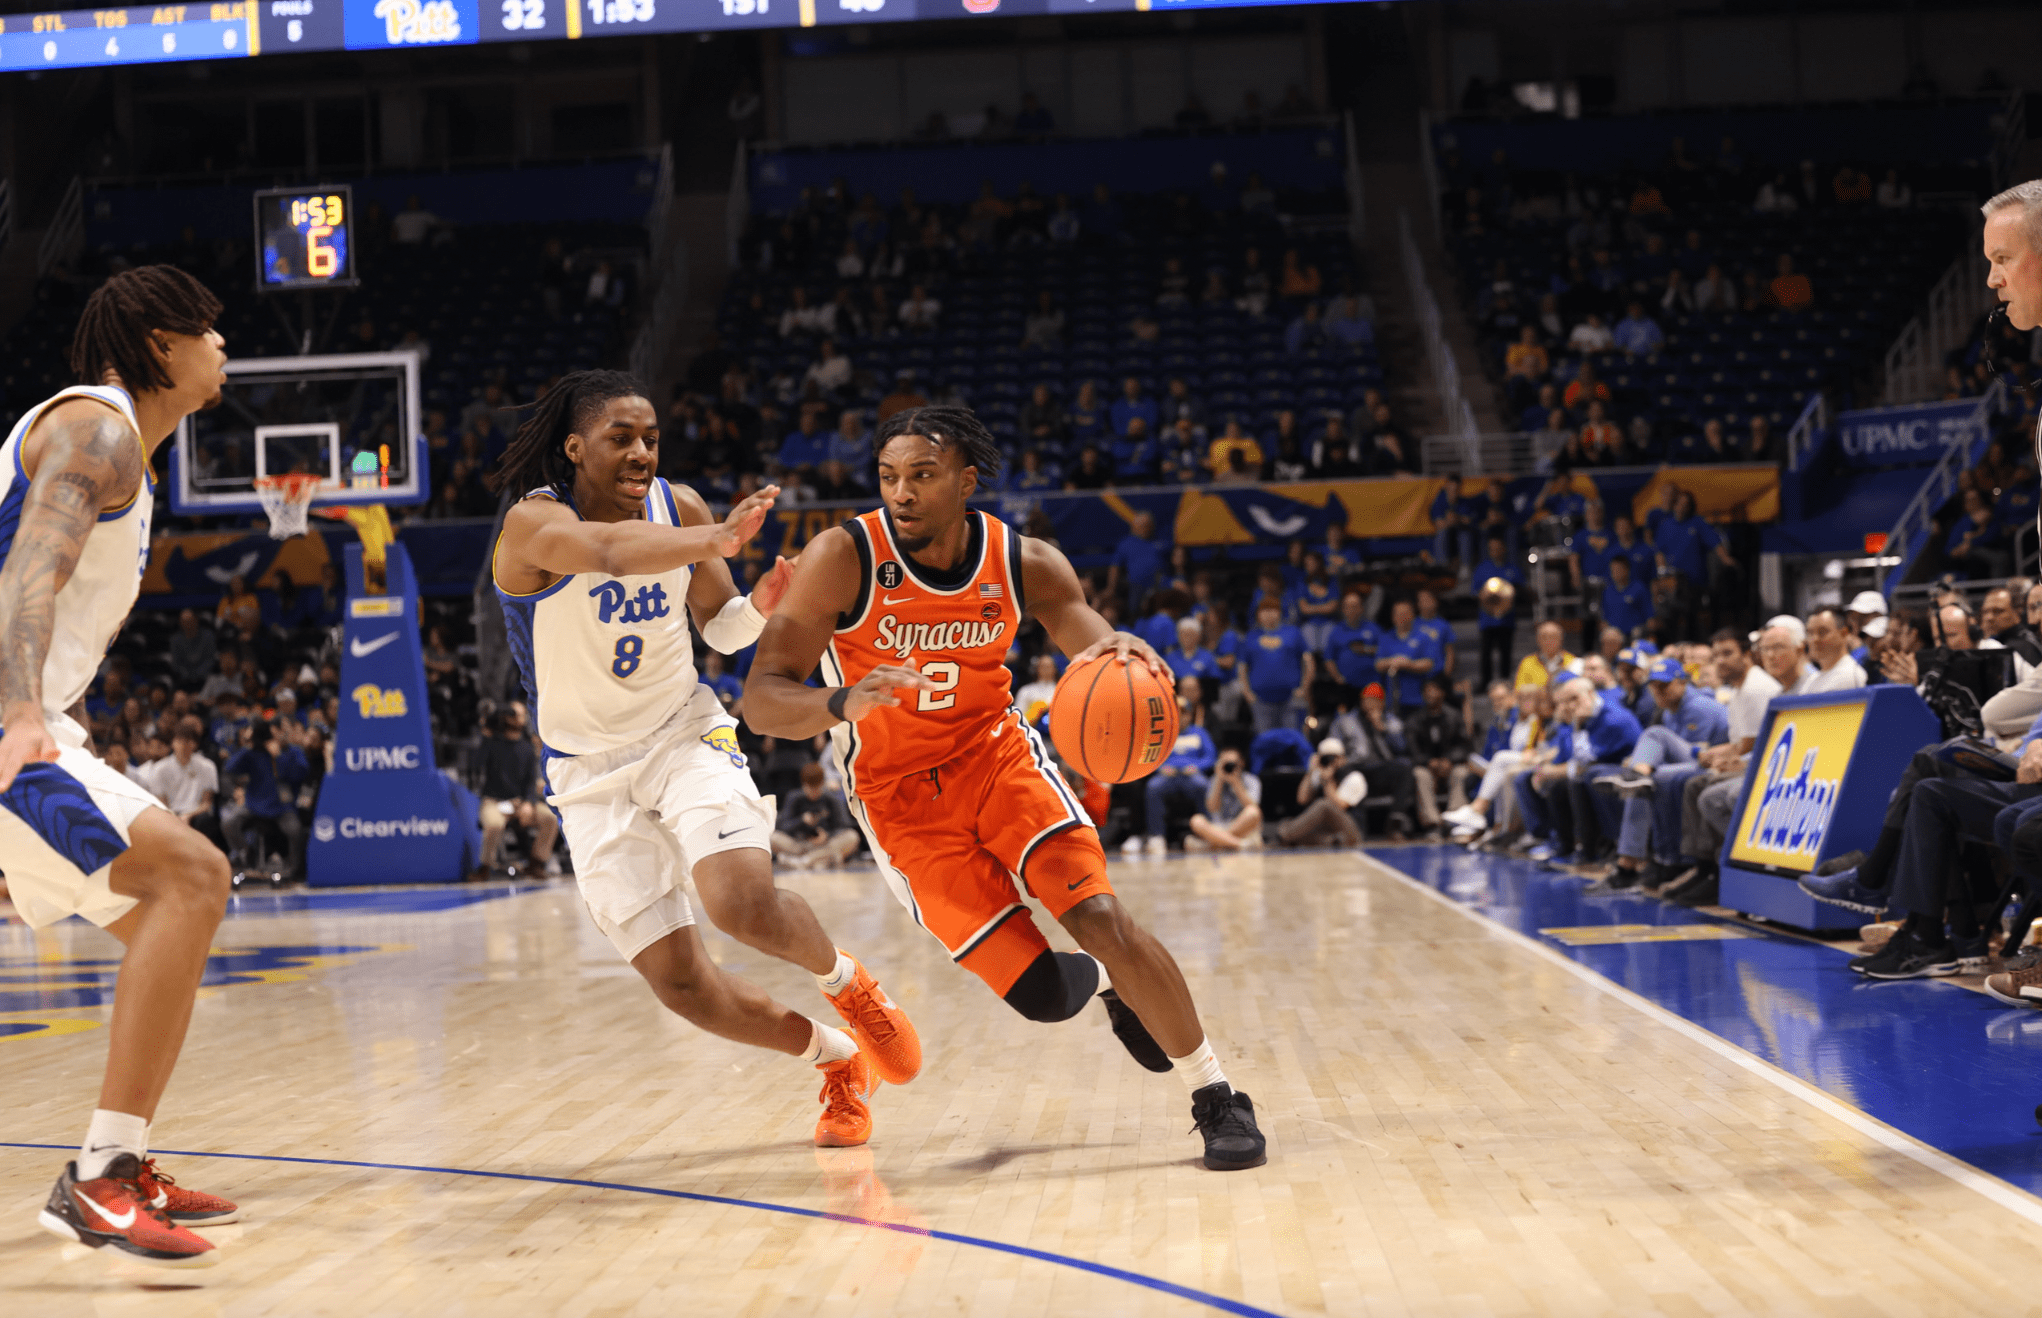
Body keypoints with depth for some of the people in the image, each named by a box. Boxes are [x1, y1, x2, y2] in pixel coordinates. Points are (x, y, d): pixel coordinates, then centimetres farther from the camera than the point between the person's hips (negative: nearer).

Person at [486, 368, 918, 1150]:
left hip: (685, 737, 1)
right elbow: (612, 551, -41)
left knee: (743, 901, -27)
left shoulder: (678, 507, -3)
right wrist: (717, 539, -57)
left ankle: (844, 980, 6)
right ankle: (834, 1057, 21)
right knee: (679, 984, -3)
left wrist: (757, 607, -12)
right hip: (593, 774, -1)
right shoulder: (535, 523, -17)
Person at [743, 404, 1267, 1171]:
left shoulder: (1023, 565, -10)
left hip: (995, 755, 2)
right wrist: (843, 703, -46)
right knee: (1041, 992, -10)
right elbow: (761, 700, -24)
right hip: (899, 797, -2)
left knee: (1099, 916, -19)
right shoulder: (844, 558, -20)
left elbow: (1103, 665, -7)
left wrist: (1122, 654, -34)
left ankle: (1217, 1101, -3)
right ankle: (1108, 983, 29)